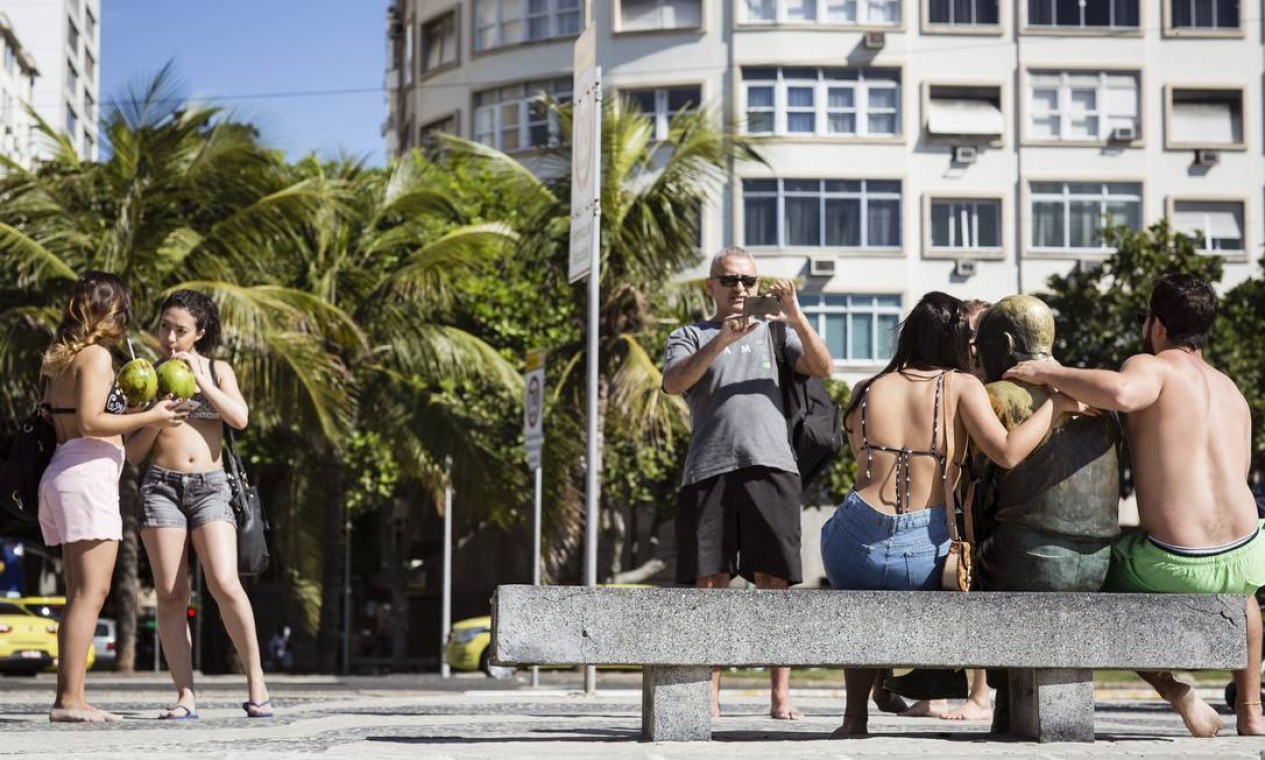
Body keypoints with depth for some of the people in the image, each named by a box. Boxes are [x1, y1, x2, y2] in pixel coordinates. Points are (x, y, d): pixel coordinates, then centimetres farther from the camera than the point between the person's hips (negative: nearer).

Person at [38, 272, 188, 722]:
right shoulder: (97, 355, -8)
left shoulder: (58, 359, 18)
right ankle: (70, 699, -15)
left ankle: (67, 697, 7)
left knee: (80, 594, 9)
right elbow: (90, 422, -18)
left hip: (60, 471, 9)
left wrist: (128, 408, 19)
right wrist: (149, 418, -9)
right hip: (89, 471, -9)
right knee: (92, 591, -11)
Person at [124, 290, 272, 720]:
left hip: (210, 486, -1)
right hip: (161, 486, 1)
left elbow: (239, 418, -5)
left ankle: (255, 679, -5)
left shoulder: (217, 370, 12)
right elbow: (134, 454, 9)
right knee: (170, 595, -6)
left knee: (224, 584, -17)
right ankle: (185, 696, -4)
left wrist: (201, 380, -6)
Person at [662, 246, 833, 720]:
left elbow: (822, 369, 6)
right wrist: (721, 340, -17)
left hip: (770, 467, 1)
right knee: (708, 583, -3)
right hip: (709, 468, -1)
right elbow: (674, 383, -4)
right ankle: (709, 695, 1)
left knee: (774, 582, -4)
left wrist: (797, 318, -10)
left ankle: (781, 695, -3)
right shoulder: (690, 337, 17)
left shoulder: (773, 333, 21)